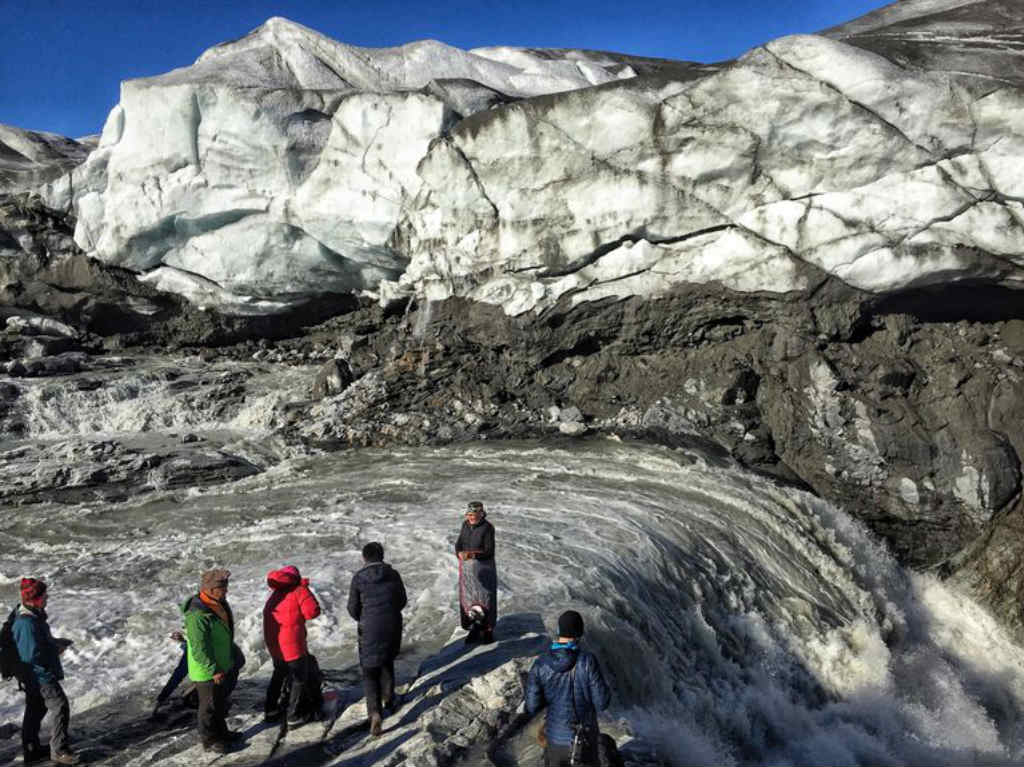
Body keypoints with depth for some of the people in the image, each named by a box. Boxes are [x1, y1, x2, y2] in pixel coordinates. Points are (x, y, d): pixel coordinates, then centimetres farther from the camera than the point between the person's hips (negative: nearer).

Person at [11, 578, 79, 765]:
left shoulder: (33, 616, 3)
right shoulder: (27, 624, -29)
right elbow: (32, 655, -28)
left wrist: (55, 642, 6)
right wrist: (56, 650, -16)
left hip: (34, 676, 11)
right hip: (40, 674, -11)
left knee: (35, 710, 19)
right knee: (60, 706, -4)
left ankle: (31, 751, 31)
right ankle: (59, 750, 4)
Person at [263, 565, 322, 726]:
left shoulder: (275, 594, 16)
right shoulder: (299, 590, -7)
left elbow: (267, 614, 18)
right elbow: (312, 611, -17)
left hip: (273, 643, 7)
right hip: (292, 644, -7)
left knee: (279, 674, 26)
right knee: (300, 679, 7)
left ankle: (270, 710, 34)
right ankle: (294, 716, 9)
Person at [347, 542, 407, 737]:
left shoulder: (358, 578, -8)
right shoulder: (393, 575, -2)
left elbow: (353, 608, -2)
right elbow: (402, 600, 8)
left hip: (370, 631, -3)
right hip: (393, 627, 3)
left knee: (370, 673, 7)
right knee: (387, 662, 29)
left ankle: (375, 712, -11)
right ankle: (389, 700, 41)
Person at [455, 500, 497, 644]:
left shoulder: (487, 528, -15)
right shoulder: (465, 525, 1)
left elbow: (489, 551, -19)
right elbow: (459, 544, 3)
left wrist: (473, 554, -33)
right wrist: (460, 553, -19)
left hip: (484, 567, -5)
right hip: (467, 567, 5)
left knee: (485, 598, -2)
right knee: (468, 598, 6)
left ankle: (488, 630, 13)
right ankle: (474, 629, 20)